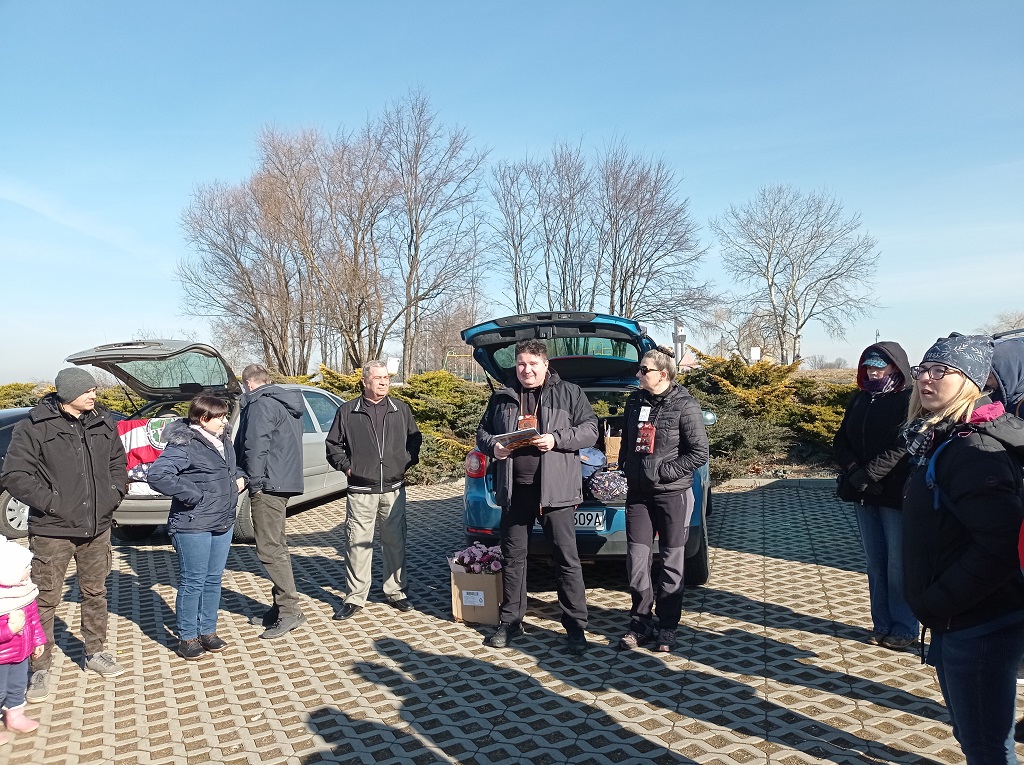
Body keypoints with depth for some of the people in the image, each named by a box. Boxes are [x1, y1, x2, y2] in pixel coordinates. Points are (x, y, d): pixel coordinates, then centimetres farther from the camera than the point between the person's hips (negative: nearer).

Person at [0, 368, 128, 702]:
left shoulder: (103, 423, 4)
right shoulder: (35, 427, -12)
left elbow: (118, 463, 16)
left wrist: (113, 494, 2)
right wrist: (52, 502, -17)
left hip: (97, 528, 5)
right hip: (52, 530, -5)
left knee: (96, 593, 17)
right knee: (45, 600, 2)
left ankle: (95, 653, 33)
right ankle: (39, 669, 17)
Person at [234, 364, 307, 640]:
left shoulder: (260, 404, -12)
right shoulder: (287, 404, 19)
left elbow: (256, 447, -20)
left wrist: (254, 481, -13)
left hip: (268, 484, -10)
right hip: (286, 480, 10)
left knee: (269, 548, -8)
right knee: (277, 546, 15)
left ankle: (289, 610, -7)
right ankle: (280, 608, 20)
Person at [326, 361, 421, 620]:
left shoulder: (401, 409, 8)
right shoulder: (348, 411, 2)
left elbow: (415, 439, 18)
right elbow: (333, 445, 9)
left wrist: (408, 461, 5)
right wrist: (346, 466, -2)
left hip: (394, 490, 2)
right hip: (360, 491, -2)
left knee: (395, 542, 9)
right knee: (357, 543, 0)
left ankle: (396, 592, 23)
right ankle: (355, 597, 11)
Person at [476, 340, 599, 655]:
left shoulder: (570, 394, 3)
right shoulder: (502, 398, 12)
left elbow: (590, 430, -1)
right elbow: (483, 431, 18)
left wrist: (556, 439, -15)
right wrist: (492, 447, -4)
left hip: (555, 489, -3)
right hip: (514, 489, 3)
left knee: (567, 559, 0)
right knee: (513, 557, 11)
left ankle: (576, 627, 10)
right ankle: (510, 621, 24)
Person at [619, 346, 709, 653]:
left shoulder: (685, 406, -10)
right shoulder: (635, 401, 8)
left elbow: (699, 453, -12)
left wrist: (662, 472, -14)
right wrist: (626, 466, 6)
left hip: (673, 494, -5)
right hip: (638, 493, 5)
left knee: (672, 562, 6)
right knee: (636, 560, 4)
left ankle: (667, 626, 18)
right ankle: (641, 620, 19)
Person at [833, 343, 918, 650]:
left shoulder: (909, 400, -8)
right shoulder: (860, 399, 11)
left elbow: (904, 447, -19)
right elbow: (841, 439, 9)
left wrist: (867, 474, -21)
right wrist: (852, 469, -9)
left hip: (897, 494, -6)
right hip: (864, 494, 6)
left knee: (899, 565, 2)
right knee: (875, 563, 13)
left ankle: (905, 628, 15)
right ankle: (882, 624, 24)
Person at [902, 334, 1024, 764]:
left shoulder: (975, 449, -21)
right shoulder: (940, 438, 8)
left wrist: (935, 604, -20)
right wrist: (933, 602, 11)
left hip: (980, 626, -9)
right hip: (954, 620, 9)